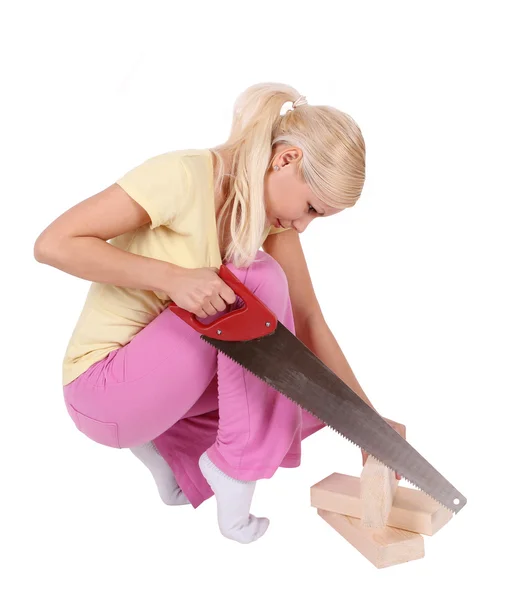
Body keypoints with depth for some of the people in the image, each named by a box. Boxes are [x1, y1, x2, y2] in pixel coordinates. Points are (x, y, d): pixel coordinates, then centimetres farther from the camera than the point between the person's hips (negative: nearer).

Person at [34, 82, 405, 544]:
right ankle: (236, 465, -12)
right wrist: (173, 278, -32)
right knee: (259, 278, -24)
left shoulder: (272, 211, -2)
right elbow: (53, 244, -24)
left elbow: (309, 324, -2)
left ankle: (167, 442, 7)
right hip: (102, 386, -7)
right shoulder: (184, 175, -23)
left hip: (168, 379, 8)